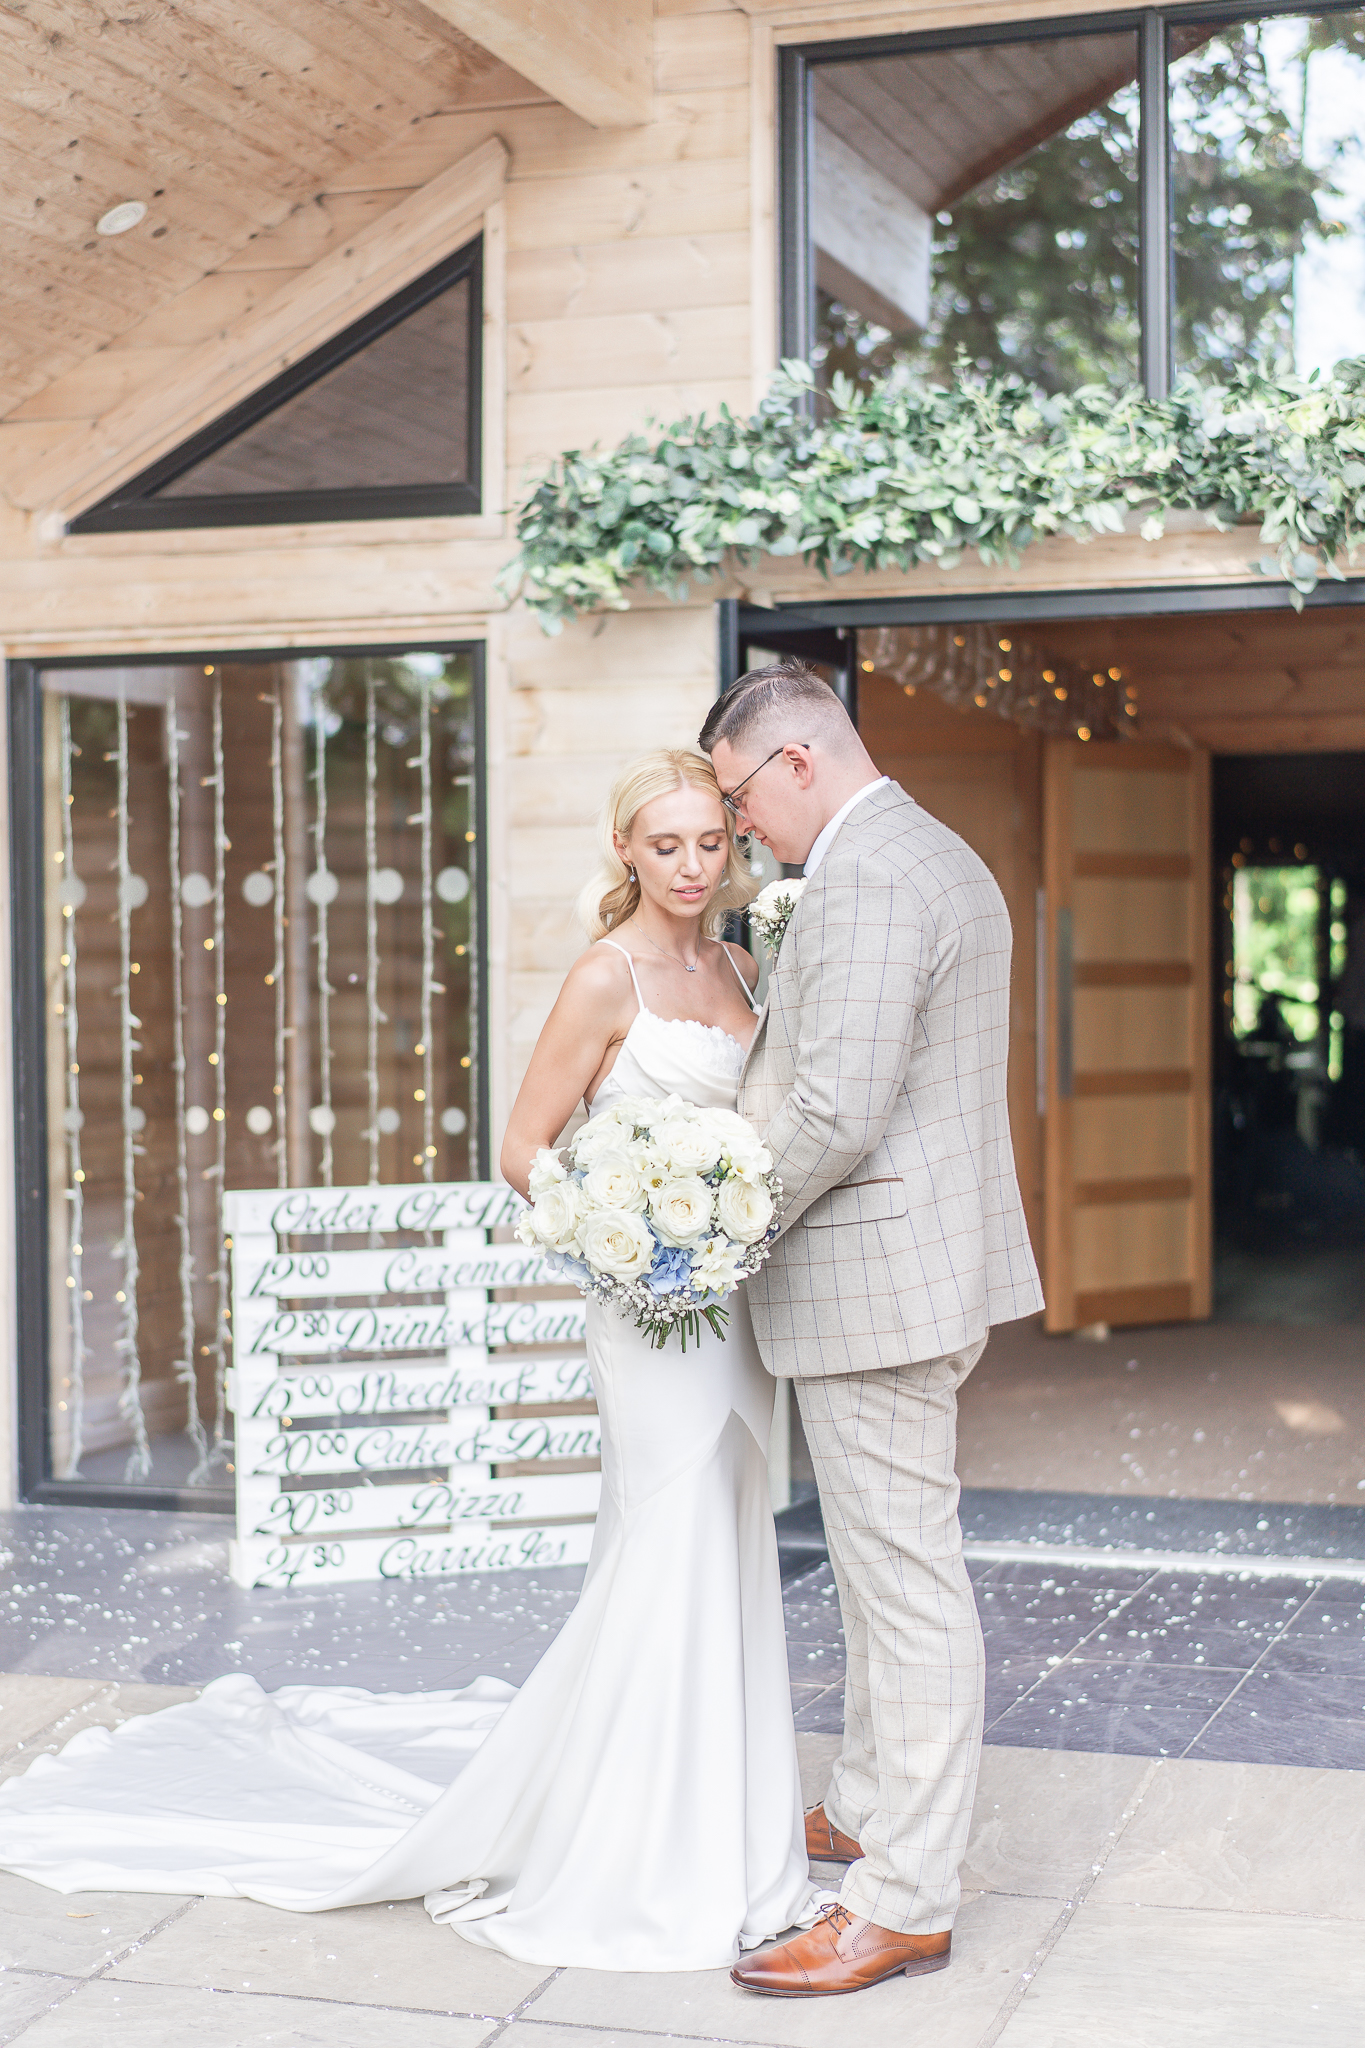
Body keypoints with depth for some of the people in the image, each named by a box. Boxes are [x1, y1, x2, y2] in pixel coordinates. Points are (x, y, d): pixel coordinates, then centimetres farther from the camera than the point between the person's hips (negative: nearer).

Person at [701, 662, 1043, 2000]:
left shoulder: (867, 878, -18)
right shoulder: (941, 859, 16)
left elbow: (837, 1110, -24)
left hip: (876, 1277, -11)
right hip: (927, 1260, 11)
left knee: (905, 1579, -4)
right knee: (880, 1560, 21)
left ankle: (903, 1903, 5)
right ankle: (864, 1811, 35)